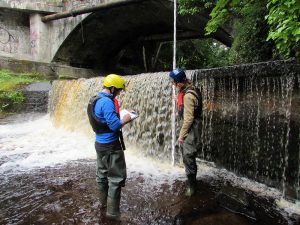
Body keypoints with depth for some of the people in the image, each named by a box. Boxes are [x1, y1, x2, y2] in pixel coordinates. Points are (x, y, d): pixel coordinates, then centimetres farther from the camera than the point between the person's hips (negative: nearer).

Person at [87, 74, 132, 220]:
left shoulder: (95, 99, 8)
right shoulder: (107, 102, -23)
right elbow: (115, 125, -25)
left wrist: (119, 116, 10)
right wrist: (125, 120, -7)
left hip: (100, 143, 10)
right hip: (110, 145, -10)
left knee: (102, 174, 21)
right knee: (117, 178, 1)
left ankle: (104, 202, 38)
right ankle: (113, 212, 10)